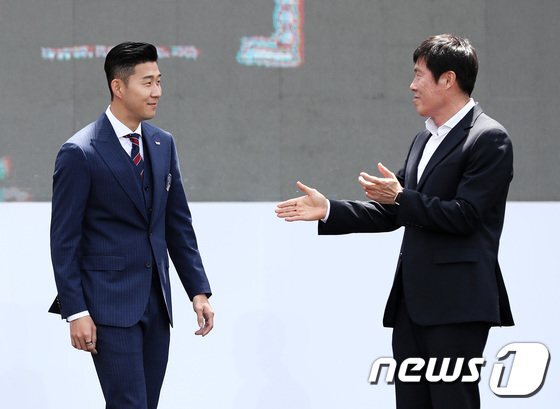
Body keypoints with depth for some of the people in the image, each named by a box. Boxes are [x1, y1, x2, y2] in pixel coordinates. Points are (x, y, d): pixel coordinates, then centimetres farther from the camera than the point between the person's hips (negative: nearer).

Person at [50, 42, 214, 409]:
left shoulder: (164, 144, 10)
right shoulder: (80, 153, -10)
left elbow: (179, 223, 14)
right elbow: (64, 240, -9)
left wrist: (199, 291, 7)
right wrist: (76, 312, -13)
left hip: (156, 300, 6)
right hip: (110, 303, -6)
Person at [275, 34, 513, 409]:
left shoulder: (488, 138, -8)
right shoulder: (425, 139, 19)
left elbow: (465, 215, -16)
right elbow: (392, 214, 20)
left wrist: (401, 197, -16)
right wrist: (328, 211, 13)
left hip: (457, 301, -9)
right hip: (413, 299, 9)